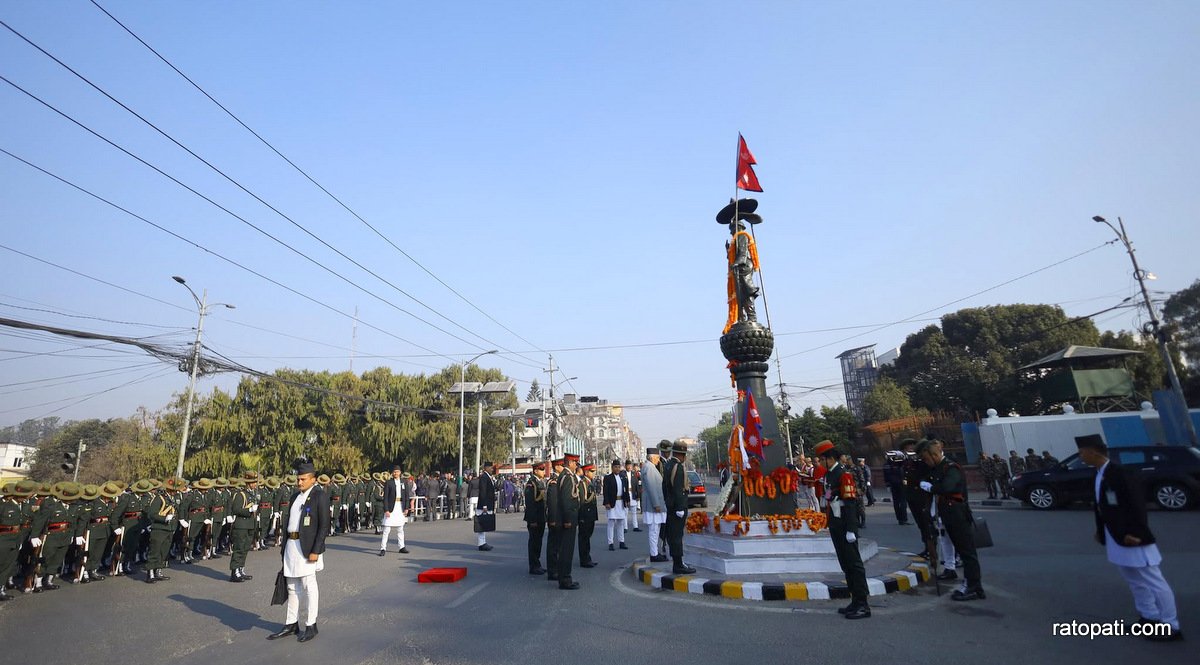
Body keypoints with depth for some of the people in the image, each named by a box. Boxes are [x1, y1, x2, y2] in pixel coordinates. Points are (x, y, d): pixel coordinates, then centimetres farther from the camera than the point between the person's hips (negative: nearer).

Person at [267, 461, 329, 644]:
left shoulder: (320, 496, -10)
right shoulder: (295, 496, 13)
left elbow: (324, 525, -14)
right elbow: (289, 522, 17)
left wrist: (315, 551, -18)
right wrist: (285, 546, 12)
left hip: (307, 547, -7)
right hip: (291, 545, 7)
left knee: (308, 585, 2)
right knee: (292, 587, 15)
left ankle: (311, 625, 14)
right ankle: (291, 624, 27)